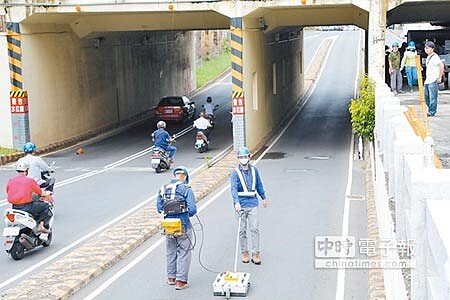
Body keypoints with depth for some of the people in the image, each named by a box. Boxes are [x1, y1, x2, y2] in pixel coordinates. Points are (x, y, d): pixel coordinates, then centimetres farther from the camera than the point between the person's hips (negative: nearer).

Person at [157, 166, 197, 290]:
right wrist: (187, 214, 4)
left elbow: (159, 208, 5)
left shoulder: (163, 189, 0)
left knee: (171, 252, 20)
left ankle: (171, 277, 31)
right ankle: (180, 281, 6)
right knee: (183, 253, 7)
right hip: (183, 226, -4)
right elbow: (192, 209, -17)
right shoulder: (186, 189, -14)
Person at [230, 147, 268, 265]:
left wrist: (263, 198, 24)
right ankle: (244, 252, 20)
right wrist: (236, 202, -31)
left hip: (253, 203, 2)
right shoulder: (235, 172, -6)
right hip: (241, 205, -2)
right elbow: (234, 189, -17)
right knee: (242, 230, 7)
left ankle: (255, 254, 4)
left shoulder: (254, 170, 5)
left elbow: (259, 185, 18)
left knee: (255, 229, -2)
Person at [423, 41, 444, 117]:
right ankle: (430, 109, 23)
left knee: (432, 97, -5)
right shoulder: (428, 57, 16)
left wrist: (440, 77, -19)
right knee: (425, 95, 12)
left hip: (433, 81, -10)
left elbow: (441, 66, -21)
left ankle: (432, 112, 0)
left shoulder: (434, 57, -13)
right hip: (427, 80, 10)